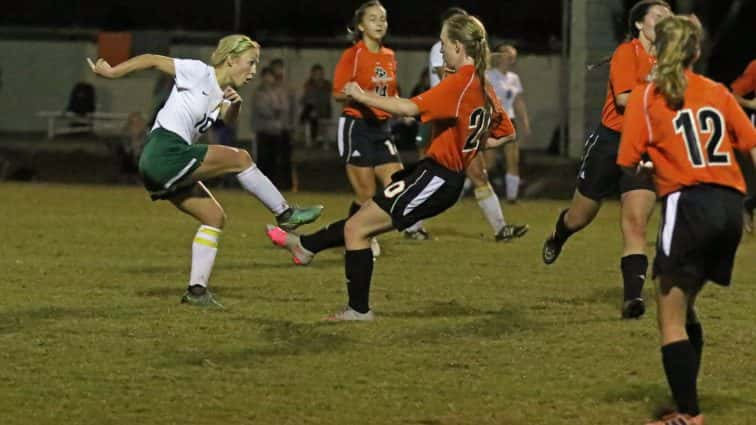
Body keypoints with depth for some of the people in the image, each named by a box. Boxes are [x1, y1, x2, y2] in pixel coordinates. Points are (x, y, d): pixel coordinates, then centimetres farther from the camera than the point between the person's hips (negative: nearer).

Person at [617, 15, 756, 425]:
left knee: (671, 319, 3)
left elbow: (629, 164, -4)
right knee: (684, 307, 21)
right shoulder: (717, 92, 13)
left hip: (689, 203, -5)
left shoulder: (645, 97, 1)